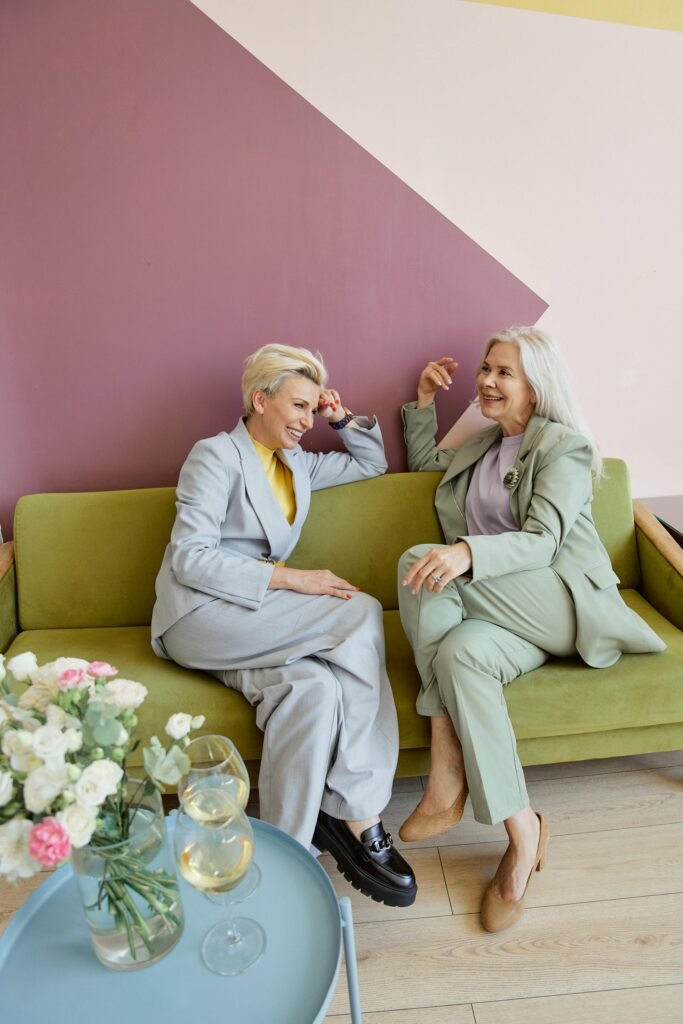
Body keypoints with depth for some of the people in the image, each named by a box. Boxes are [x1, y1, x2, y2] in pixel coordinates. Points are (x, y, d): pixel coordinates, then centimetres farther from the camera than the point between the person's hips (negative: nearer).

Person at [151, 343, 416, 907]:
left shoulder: (297, 463, 18)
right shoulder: (216, 455, -5)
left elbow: (372, 462, 30)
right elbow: (189, 559, -15)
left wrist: (344, 418, 13)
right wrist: (293, 579, -20)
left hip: (251, 625, 7)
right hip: (199, 614, -7)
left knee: (315, 686, -28)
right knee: (361, 612, -23)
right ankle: (357, 818, -18)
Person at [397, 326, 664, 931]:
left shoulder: (563, 446, 0)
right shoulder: (482, 447, 24)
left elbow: (542, 541, -15)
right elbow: (423, 462, 41)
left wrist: (466, 552, -34)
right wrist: (424, 401, 25)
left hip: (565, 603, -6)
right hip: (504, 607, 6)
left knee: (420, 562, -29)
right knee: (461, 651, -32)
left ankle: (448, 781, -24)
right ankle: (521, 829, -21)